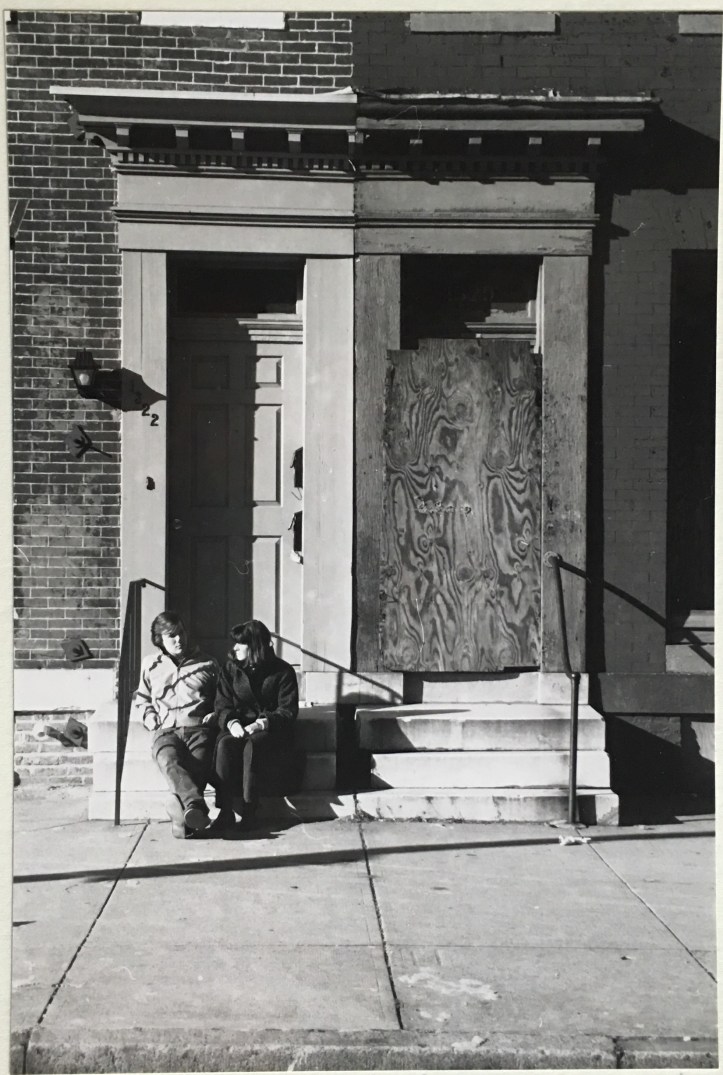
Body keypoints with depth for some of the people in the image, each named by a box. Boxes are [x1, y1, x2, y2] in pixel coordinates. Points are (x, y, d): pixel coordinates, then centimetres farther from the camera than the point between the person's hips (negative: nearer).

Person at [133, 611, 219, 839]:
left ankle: (178, 804, -54)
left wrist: (214, 715, 5)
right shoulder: (150, 665, 23)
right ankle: (195, 804, -59)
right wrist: (150, 719, 15)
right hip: (165, 730, 0)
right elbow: (141, 699, 35)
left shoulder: (208, 664, 19)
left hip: (198, 728, 1)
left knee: (198, 765, -34)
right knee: (169, 761, -37)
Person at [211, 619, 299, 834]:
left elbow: (288, 710, -4)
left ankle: (249, 810, -33)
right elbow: (222, 704, 7)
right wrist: (231, 722, -15)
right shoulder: (230, 668, 12)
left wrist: (262, 723, -20)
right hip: (238, 728, 3)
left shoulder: (282, 671, 1)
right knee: (225, 744, -32)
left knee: (252, 745, -37)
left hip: (271, 729, -3)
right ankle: (225, 812, -36)